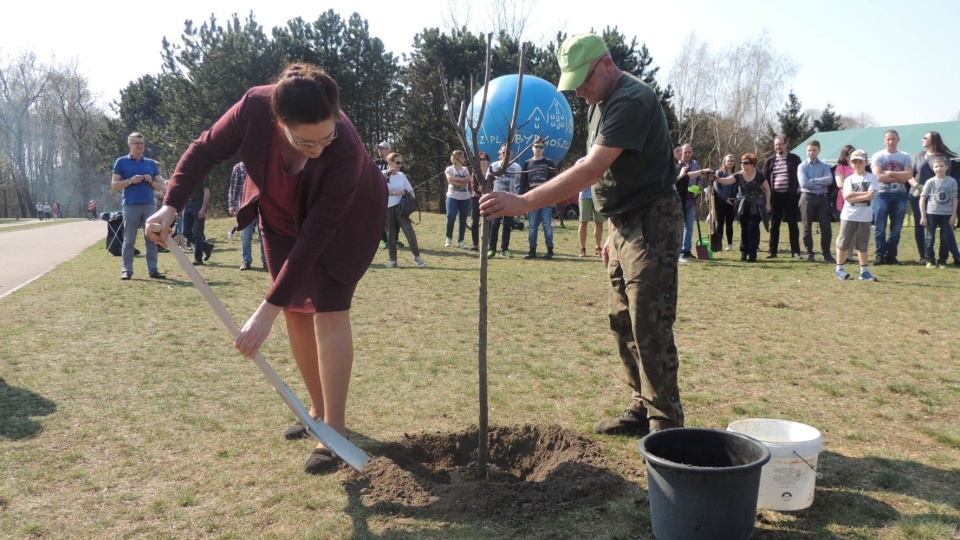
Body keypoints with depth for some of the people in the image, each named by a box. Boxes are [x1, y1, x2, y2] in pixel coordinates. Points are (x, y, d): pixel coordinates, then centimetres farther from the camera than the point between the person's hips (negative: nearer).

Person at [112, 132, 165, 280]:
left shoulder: (151, 163, 14)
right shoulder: (121, 162, 6)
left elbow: (160, 187, 15)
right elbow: (114, 185, 2)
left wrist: (151, 181, -6)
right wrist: (131, 181, -12)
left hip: (149, 205, 3)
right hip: (131, 206, -3)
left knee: (152, 239, 2)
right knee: (129, 240, 0)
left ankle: (153, 269, 6)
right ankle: (127, 270, 5)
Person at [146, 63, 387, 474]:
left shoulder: (346, 150, -41)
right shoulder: (255, 107, -32)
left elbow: (314, 237, -38)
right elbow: (206, 150, -13)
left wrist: (267, 311, -37)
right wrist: (171, 205, -25)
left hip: (345, 220, -4)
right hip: (282, 216, 5)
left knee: (328, 309, -14)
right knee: (296, 309, 5)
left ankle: (334, 430, -7)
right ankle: (319, 411, 20)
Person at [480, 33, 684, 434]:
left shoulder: (632, 100, -19)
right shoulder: (600, 104, 13)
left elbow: (592, 170, -30)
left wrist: (524, 202, -34)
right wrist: (613, 231, 15)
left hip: (651, 224, -10)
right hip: (624, 224, 10)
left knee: (650, 328, -8)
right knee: (623, 323, 12)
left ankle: (666, 424, 3)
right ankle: (642, 408, 23)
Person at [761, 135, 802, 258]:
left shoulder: (794, 159, 2)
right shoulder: (770, 161, 8)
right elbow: (764, 179, 8)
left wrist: (798, 192, -8)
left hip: (790, 196, -2)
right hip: (775, 196, 2)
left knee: (793, 224, 3)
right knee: (774, 224, 6)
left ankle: (795, 251, 8)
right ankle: (772, 251, 10)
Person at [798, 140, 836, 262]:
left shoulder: (825, 166, 10)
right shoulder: (802, 166, 2)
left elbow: (829, 180, -8)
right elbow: (804, 183, -13)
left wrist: (813, 180, -12)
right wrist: (821, 183, -8)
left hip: (822, 198, 2)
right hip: (808, 198, -2)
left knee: (826, 227, -1)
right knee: (807, 228, 3)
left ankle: (827, 254, 8)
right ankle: (809, 253, 12)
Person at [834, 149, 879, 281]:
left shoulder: (872, 178, 2)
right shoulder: (849, 179, 6)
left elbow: (871, 196, -12)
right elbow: (846, 196, -9)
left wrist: (854, 196, -15)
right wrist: (865, 194, -14)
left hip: (865, 216, -1)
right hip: (848, 216, 1)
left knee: (863, 244, 6)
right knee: (843, 243, 2)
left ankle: (864, 270, 14)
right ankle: (839, 269, 11)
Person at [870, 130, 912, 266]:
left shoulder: (905, 157, 8)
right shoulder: (878, 156, 0)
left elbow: (909, 175, -6)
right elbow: (878, 176, -12)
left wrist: (890, 173, -12)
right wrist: (899, 177, -9)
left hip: (900, 195, 3)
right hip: (882, 195, -3)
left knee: (896, 228, 5)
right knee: (881, 227, -3)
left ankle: (891, 255, 12)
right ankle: (880, 255, 2)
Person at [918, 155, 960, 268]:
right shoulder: (930, 182, -3)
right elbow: (922, 199, -2)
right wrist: (923, 216, -6)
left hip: (947, 215, 1)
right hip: (931, 214, -1)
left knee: (946, 239, 6)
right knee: (930, 238, 2)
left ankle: (942, 261, 15)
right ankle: (930, 261, 10)